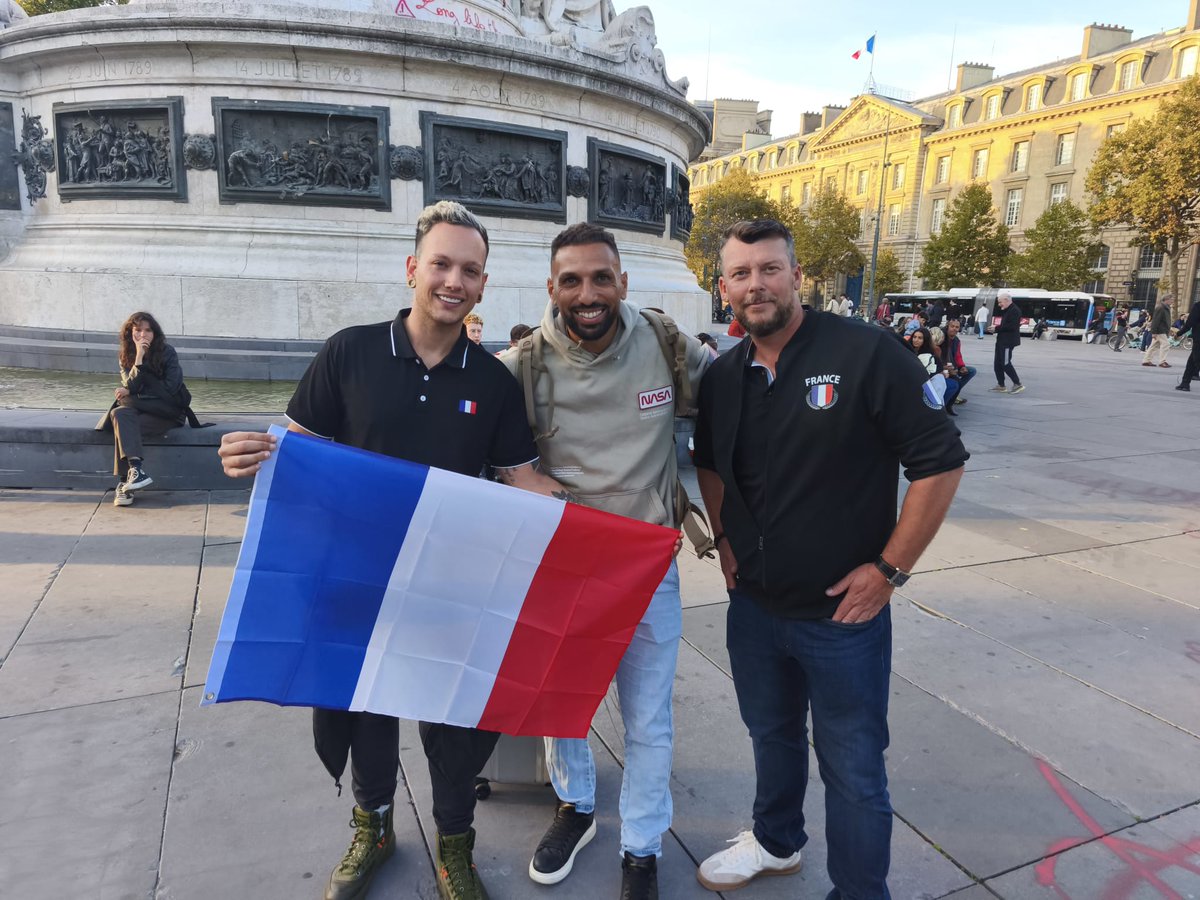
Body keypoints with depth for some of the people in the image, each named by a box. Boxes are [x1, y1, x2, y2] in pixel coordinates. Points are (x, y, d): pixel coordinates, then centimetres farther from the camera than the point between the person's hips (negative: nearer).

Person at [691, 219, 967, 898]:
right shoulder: (723, 377, 1)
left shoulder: (868, 354, -17)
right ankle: (776, 842, 51)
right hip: (753, 605, 6)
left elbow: (941, 462, -15)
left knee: (853, 768, 9)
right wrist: (726, 540, 8)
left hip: (844, 612, -5)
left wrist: (889, 569, -15)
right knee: (772, 737, 26)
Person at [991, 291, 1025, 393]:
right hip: (1002, 341, 10)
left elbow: (1012, 326, -24)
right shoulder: (1006, 310, 17)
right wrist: (996, 328, 4)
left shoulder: (1014, 310, -14)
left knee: (1006, 363, -8)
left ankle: (1018, 384, 1)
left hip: (1008, 342, -10)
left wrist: (997, 328, -19)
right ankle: (1001, 385, 16)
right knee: (997, 363, 10)